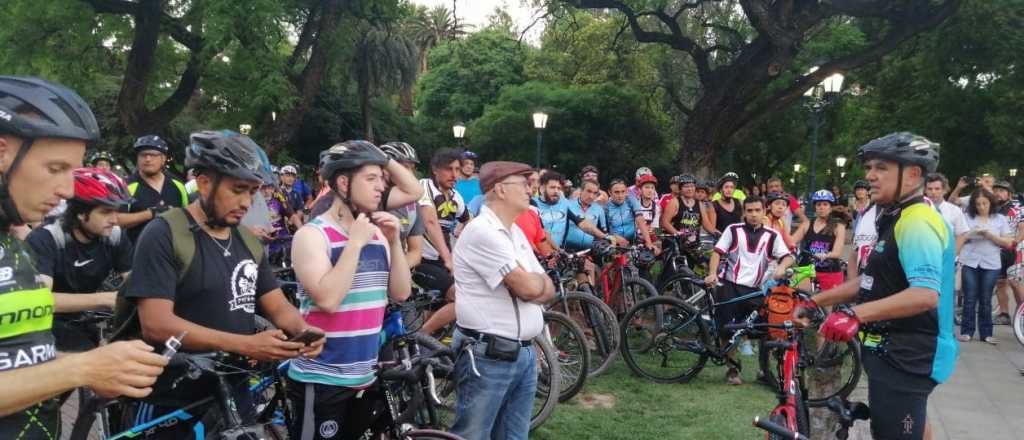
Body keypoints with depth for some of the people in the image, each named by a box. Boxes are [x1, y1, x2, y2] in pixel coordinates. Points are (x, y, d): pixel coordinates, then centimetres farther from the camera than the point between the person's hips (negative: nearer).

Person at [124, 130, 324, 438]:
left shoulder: (248, 241, 8)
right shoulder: (164, 235, -13)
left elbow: (278, 306, 8)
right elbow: (156, 325, -22)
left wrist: (303, 329, -15)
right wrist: (245, 345, -28)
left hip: (234, 399, 6)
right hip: (169, 410, -6)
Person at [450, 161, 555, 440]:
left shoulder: (516, 233, 14)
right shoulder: (482, 231, -16)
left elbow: (548, 290, 11)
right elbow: (528, 287, -20)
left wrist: (533, 284, -10)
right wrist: (541, 280, 2)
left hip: (525, 354, 9)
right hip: (487, 357, -9)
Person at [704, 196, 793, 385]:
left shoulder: (772, 235, 5)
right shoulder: (733, 230, 3)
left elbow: (787, 256, -2)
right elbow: (718, 252, -2)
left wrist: (782, 266, -25)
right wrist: (712, 273, -17)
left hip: (753, 289, 1)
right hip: (729, 285, -1)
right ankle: (732, 368, 14)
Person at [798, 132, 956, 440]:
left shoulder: (917, 221, -19)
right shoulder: (897, 218, 14)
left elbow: (926, 294, -32)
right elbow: (873, 282, 19)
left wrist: (857, 314, -41)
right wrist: (813, 302, 13)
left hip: (905, 357, -11)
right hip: (897, 352, 11)